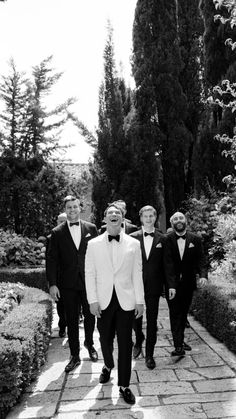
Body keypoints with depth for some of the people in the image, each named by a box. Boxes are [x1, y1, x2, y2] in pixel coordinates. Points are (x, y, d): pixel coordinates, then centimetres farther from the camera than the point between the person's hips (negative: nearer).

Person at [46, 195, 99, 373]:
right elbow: (52, 260, -2)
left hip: (89, 281, 1)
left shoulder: (91, 228, 1)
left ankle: (89, 343, 41)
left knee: (90, 316, 13)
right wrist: (52, 284, -8)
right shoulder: (57, 232, -1)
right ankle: (75, 356, 22)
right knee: (72, 321, 8)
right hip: (68, 284, -1)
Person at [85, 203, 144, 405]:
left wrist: (140, 301, 0)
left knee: (125, 343, 5)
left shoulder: (134, 244, 0)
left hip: (126, 301, -1)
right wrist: (93, 300, -5)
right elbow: (90, 274, 1)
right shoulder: (93, 244, 0)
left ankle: (124, 385, 20)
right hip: (104, 301, 1)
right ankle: (108, 366, 45)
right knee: (105, 339, 15)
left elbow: (137, 274, 2)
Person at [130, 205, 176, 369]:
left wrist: (171, 285, -1)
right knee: (135, 317, 11)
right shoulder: (133, 237, -1)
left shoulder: (162, 239, 2)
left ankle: (149, 354, 21)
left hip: (154, 286, 0)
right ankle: (139, 340, 41)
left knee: (152, 320, 6)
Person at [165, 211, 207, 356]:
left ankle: (180, 340, 32)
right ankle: (178, 345, 2)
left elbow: (201, 259, -2)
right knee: (175, 314, -2)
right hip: (172, 283, -3)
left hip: (188, 283, 3)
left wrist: (203, 274, -19)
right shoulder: (166, 239, -6)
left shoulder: (196, 239, 2)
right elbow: (164, 262, -6)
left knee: (184, 313, 15)